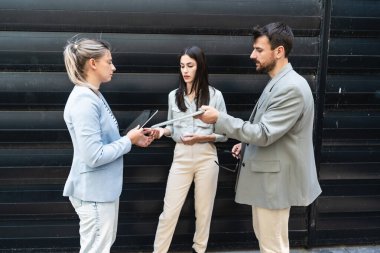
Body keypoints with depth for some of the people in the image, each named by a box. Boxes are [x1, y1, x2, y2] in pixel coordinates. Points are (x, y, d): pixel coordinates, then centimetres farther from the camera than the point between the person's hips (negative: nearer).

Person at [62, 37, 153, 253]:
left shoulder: (94, 96, 8)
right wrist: (128, 140, -14)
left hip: (104, 188, 10)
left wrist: (133, 140, 4)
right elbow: (94, 156, -26)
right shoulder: (84, 100, -23)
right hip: (94, 192, -10)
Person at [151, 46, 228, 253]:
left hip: (206, 158, -1)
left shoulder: (215, 95, -3)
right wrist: (163, 131, -5)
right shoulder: (174, 95, 5)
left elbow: (225, 133, 0)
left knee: (203, 210, 11)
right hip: (181, 158, 1)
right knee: (169, 212, 2)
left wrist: (202, 137, -15)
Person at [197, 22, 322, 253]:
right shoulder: (278, 83, 11)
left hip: (274, 179, -10)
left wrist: (219, 118, -22)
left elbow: (264, 133, -26)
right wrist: (247, 144, 9)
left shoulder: (292, 87, -23)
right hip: (267, 176, 10)